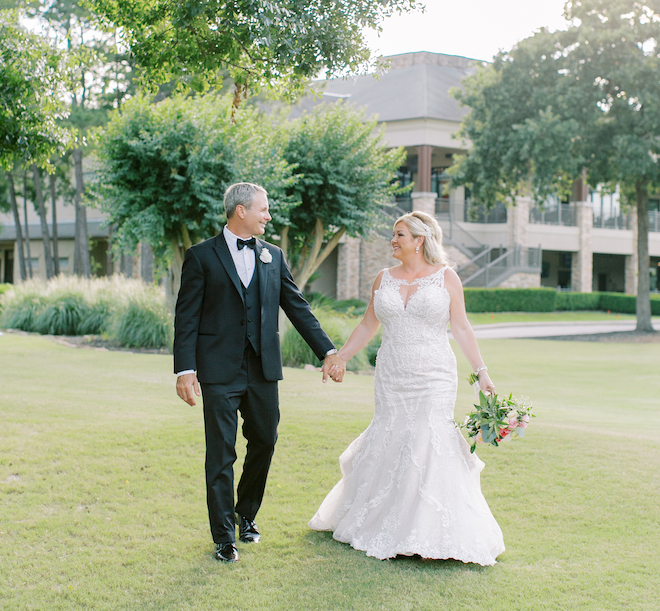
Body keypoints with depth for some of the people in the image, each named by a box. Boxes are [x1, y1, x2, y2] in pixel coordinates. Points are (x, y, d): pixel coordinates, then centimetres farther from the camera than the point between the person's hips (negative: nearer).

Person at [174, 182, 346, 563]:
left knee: (265, 443, 11)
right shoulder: (202, 256, -1)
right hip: (220, 372, -4)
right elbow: (187, 317, -3)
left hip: (263, 370, 4)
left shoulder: (273, 256, 11)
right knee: (221, 453, 1)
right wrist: (185, 369, -11)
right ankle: (225, 537, 12)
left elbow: (298, 307, 11)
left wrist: (328, 350, 5)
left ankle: (247, 514, 34)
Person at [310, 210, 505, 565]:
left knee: (431, 442, -11)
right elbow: (368, 327, 16)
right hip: (391, 379, 3)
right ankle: (385, 527, 21)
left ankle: (433, 536, -4)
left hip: (434, 379, -3)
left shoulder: (446, 277, 0)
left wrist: (481, 372, -5)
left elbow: (461, 328, 0)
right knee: (388, 442, 4)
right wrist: (339, 358, 13)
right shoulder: (384, 279, 9)